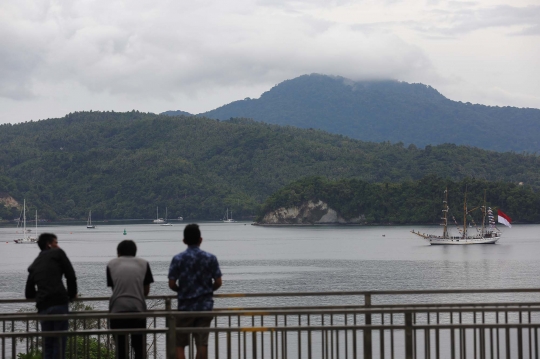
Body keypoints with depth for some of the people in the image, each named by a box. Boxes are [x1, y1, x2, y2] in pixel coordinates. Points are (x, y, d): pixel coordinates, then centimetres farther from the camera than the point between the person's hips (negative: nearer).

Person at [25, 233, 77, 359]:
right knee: (60, 341, -5)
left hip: (43, 307, 5)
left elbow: (29, 294, 24)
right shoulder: (57, 253, 10)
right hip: (59, 303, -5)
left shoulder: (34, 265, 25)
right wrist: (72, 294, 17)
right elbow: (71, 276, 2)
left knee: (47, 343, 11)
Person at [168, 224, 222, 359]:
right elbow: (218, 283, -2)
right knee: (202, 343, 5)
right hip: (205, 306, 2)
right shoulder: (210, 258, -2)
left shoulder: (178, 259, -7)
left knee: (179, 344, 8)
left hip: (185, 306, -2)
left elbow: (172, 284, -7)